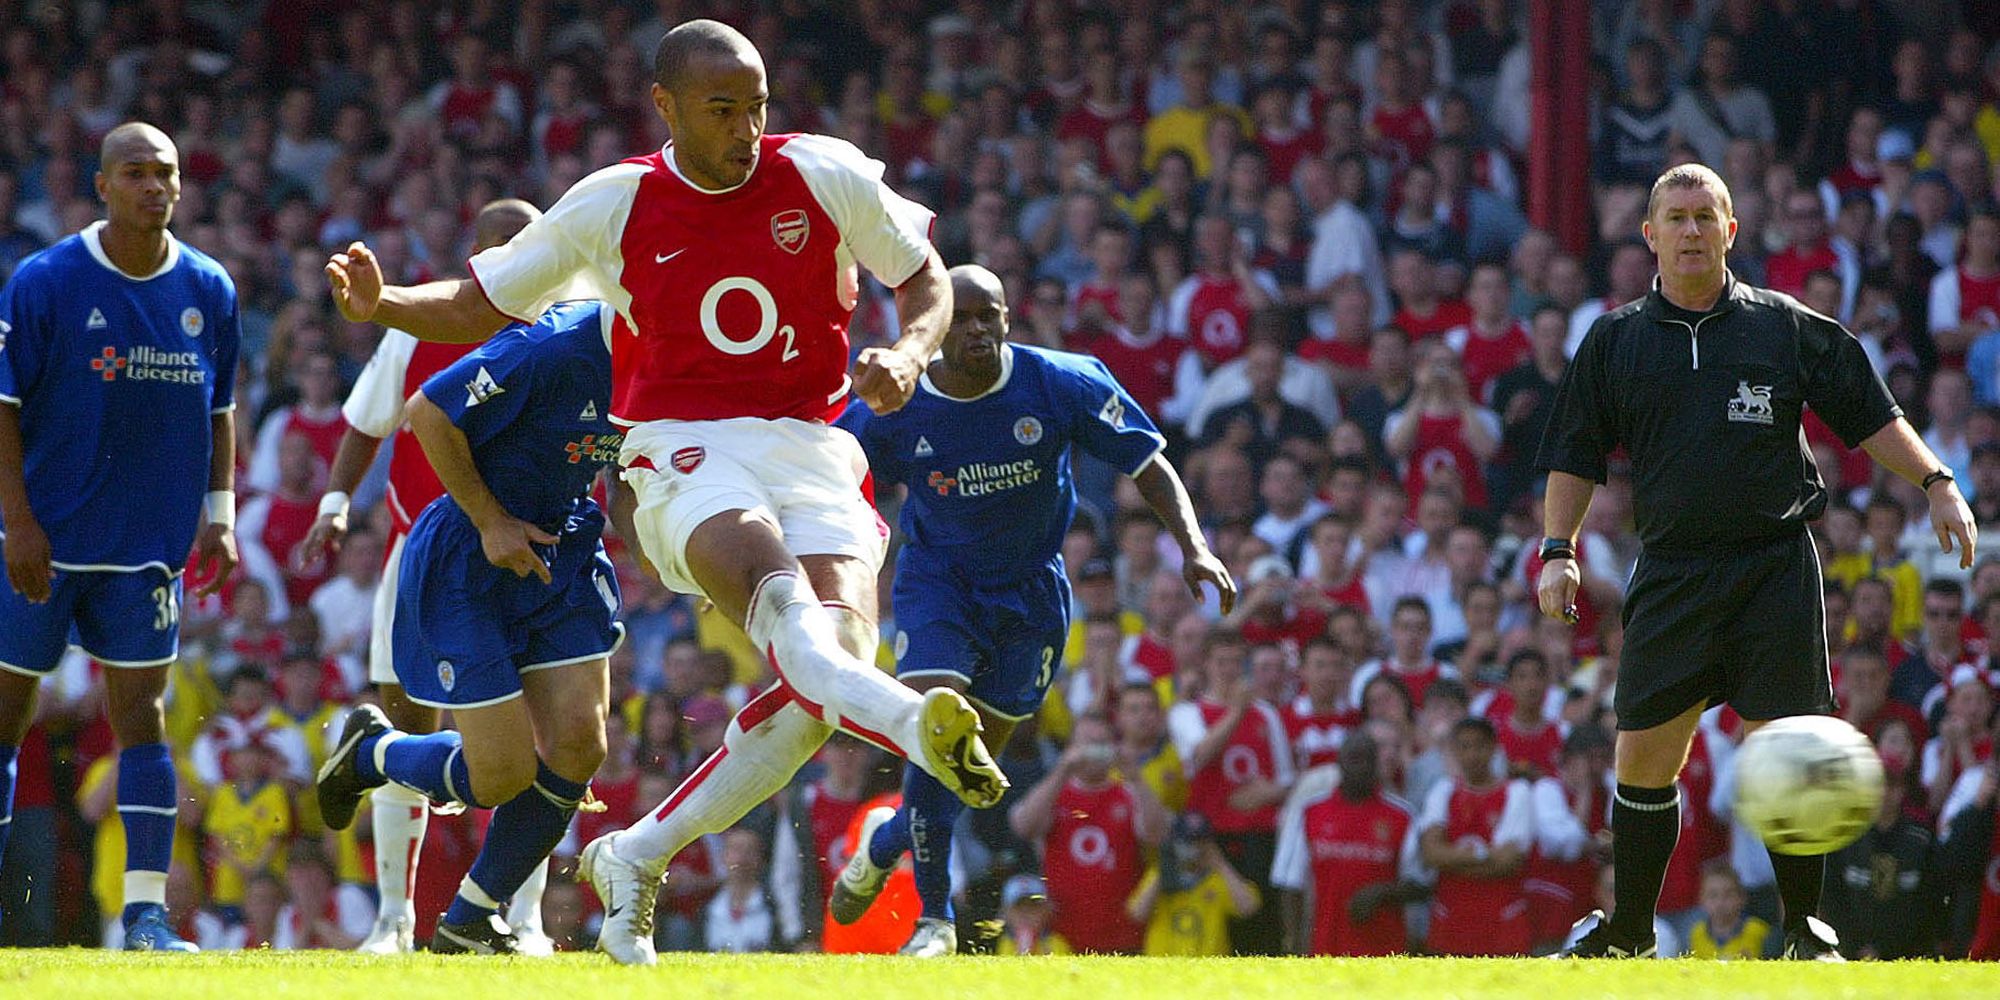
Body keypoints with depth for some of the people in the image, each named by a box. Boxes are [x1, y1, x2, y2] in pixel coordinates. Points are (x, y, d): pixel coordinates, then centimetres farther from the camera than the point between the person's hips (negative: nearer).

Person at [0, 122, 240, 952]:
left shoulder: (209, 291, 4)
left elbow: (218, 410, 14)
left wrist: (219, 513, 6)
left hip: (148, 542, 3)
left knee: (140, 712, -1)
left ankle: (146, 909, -2)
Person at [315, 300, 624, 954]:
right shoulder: (552, 349, -29)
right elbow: (428, 413, -20)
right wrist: (490, 521, -17)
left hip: (558, 553, 7)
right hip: (467, 565, -7)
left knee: (577, 747, -5)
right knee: (504, 774, -7)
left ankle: (468, 923, 14)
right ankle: (370, 752, 27)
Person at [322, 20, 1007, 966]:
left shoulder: (827, 177, 3)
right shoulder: (613, 204, 3)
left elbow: (927, 280, 15)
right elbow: (480, 306, 13)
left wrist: (907, 355, -7)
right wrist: (382, 304, -6)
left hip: (813, 451, 2)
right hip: (687, 456, -2)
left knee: (834, 659, -21)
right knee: (775, 586, -35)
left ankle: (638, 857, -4)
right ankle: (917, 726, -67)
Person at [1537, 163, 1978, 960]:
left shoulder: (1784, 326, 5)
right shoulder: (1614, 340, 8)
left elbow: (1872, 414, 9)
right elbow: (1576, 455, 13)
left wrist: (1935, 483, -1)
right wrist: (1558, 549, 4)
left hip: (1775, 571, -1)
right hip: (1671, 575, 1)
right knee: (1644, 758, -1)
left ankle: (1804, 925, 6)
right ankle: (1629, 931, 12)